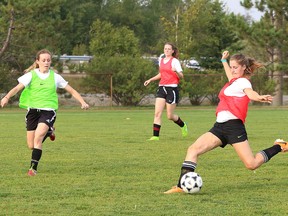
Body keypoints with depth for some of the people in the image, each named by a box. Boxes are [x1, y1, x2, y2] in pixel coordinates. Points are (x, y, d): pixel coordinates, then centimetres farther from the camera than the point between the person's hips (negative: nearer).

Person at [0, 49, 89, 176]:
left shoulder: (55, 77, 6)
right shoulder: (31, 75, 1)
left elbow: (71, 90, 13)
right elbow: (18, 87, -13)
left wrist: (82, 102, 0)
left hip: (48, 111, -1)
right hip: (33, 110, 1)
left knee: (38, 137, -25)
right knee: (31, 146, 4)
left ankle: (33, 168, -17)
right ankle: (47, 133, 39)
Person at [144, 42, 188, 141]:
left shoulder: (175, 61, -6)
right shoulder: (161, 60, 13)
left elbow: (181, 76, -13)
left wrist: (176, 71, -33)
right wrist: (150, 80, 21)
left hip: (172, 88, -6)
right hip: (161, 88, 6)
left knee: (170, 116, 0)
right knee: (157, 113, -9)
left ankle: (183, 125, 30)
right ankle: (155, 136, -11)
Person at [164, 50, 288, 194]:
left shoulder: (243, 82, -5)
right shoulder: (235, 80, 19)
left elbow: (250, 93, -29)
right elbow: (230, 75, 46)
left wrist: (260, 98, -51)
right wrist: (224, 60, 62)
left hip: (233, 125, -9)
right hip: (220, 126, 9)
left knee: (251, 165, -10)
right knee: (193, 150, -7)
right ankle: (181, 186, -11)